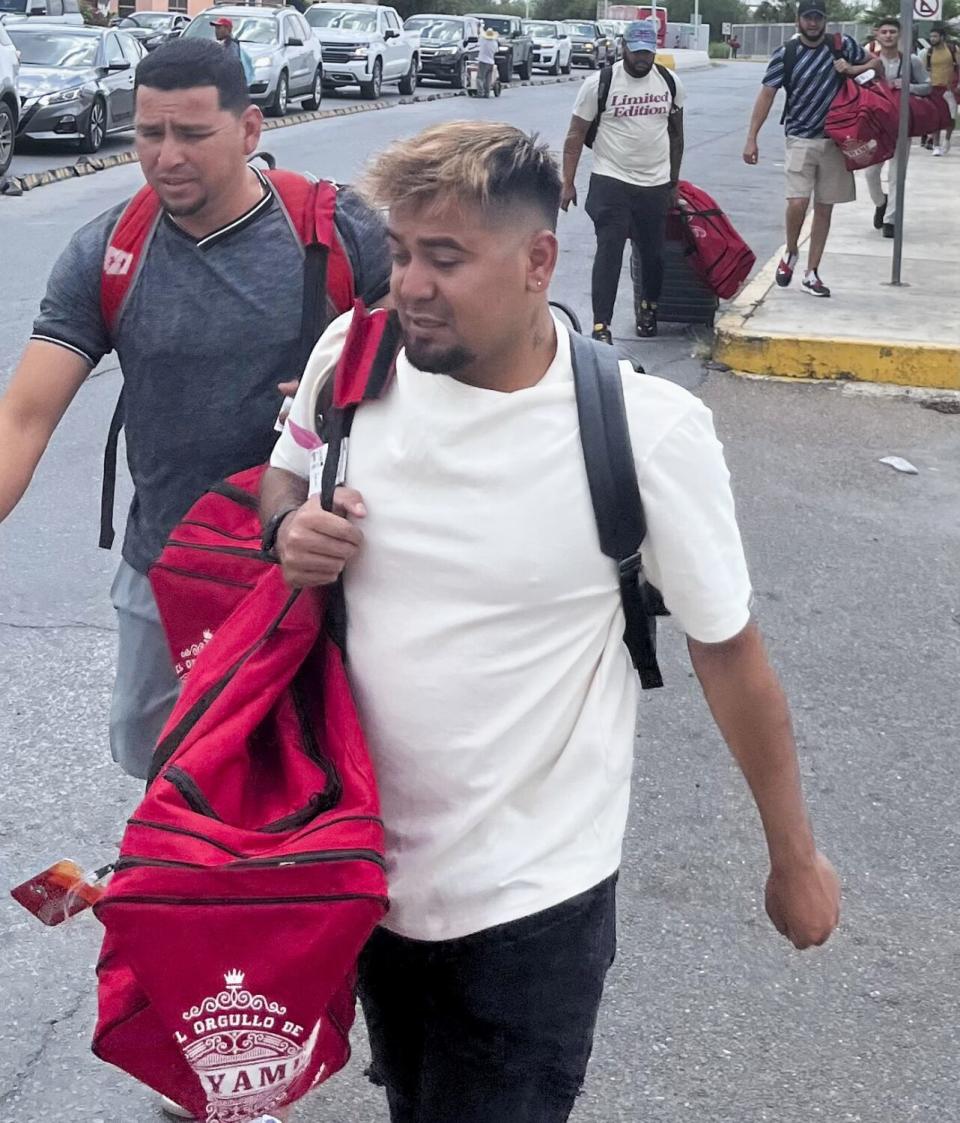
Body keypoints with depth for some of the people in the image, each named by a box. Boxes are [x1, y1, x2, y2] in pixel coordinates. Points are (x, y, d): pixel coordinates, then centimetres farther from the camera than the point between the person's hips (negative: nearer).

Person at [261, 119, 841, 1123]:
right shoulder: (351, 355, -9)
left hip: (528, 902, -4)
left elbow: (728, 651, -9)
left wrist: (794, 859, 1)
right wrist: (290, 534, -13)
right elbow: (281, 481, 12)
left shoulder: (649, 431, -20)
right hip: (363, 865, 5)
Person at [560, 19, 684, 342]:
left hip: (656, 186, 4)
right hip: (611, 183, -4)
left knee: (654, 253, 12)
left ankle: (649, 306, 38)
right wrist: (568, 183, -6)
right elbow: (575, 136, -3)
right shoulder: (599, 84, -8)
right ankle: (601, 327, -8)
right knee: (609, 252, -9)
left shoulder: (670, 83, 3)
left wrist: (674, 182, 17)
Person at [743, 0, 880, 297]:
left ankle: (812, 274, 16)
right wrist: (752, 138, -9)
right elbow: (767, 94, -4)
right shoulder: (785, 54, -4)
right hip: (801, 139, -3)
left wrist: (852, 69, -7)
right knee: (798, 202, -18)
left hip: (835, 139, 3)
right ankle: (790, 253, 11)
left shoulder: (843, 45, 2)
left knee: (824, 207, 6)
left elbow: (875, 64, 15)